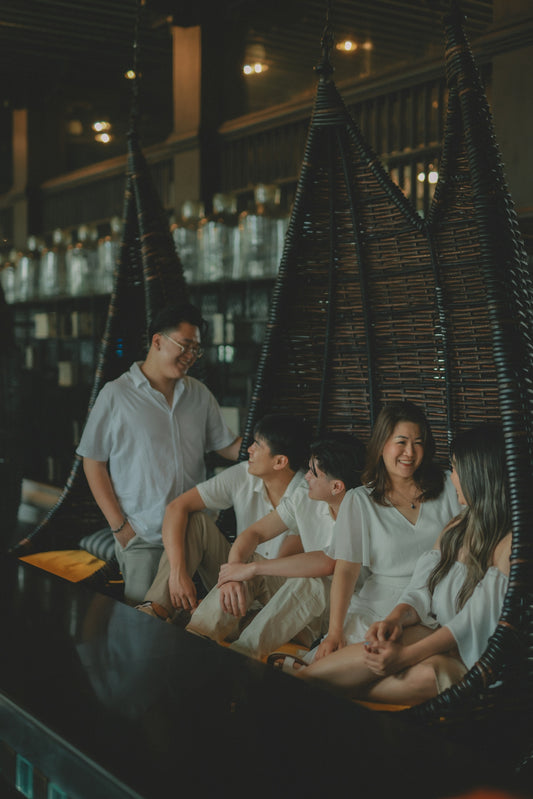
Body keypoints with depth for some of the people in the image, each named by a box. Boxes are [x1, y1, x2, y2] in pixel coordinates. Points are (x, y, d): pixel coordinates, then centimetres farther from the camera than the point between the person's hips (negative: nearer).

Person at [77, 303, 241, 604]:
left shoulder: (199, 394, 9)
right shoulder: (116, 395, -4)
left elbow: (229, 446, 10)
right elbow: (93, 463, -2)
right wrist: (118, 524, -7)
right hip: (141, 536, -4)